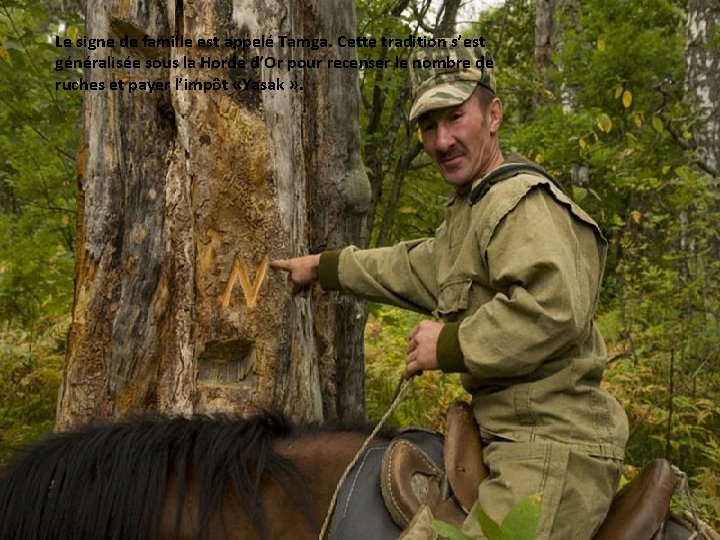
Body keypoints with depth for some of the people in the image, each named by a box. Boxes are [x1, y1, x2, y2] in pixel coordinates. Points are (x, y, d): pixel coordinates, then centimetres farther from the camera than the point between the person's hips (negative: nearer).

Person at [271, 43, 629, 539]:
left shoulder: (522, 201, -16)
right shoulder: (467, 212, 18)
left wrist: (452, 346, -21)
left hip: (554, 447, -11)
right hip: (507, 438, 11)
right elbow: (415, 270, 35)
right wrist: (325, 268, 43)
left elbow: (553, 306, -32)